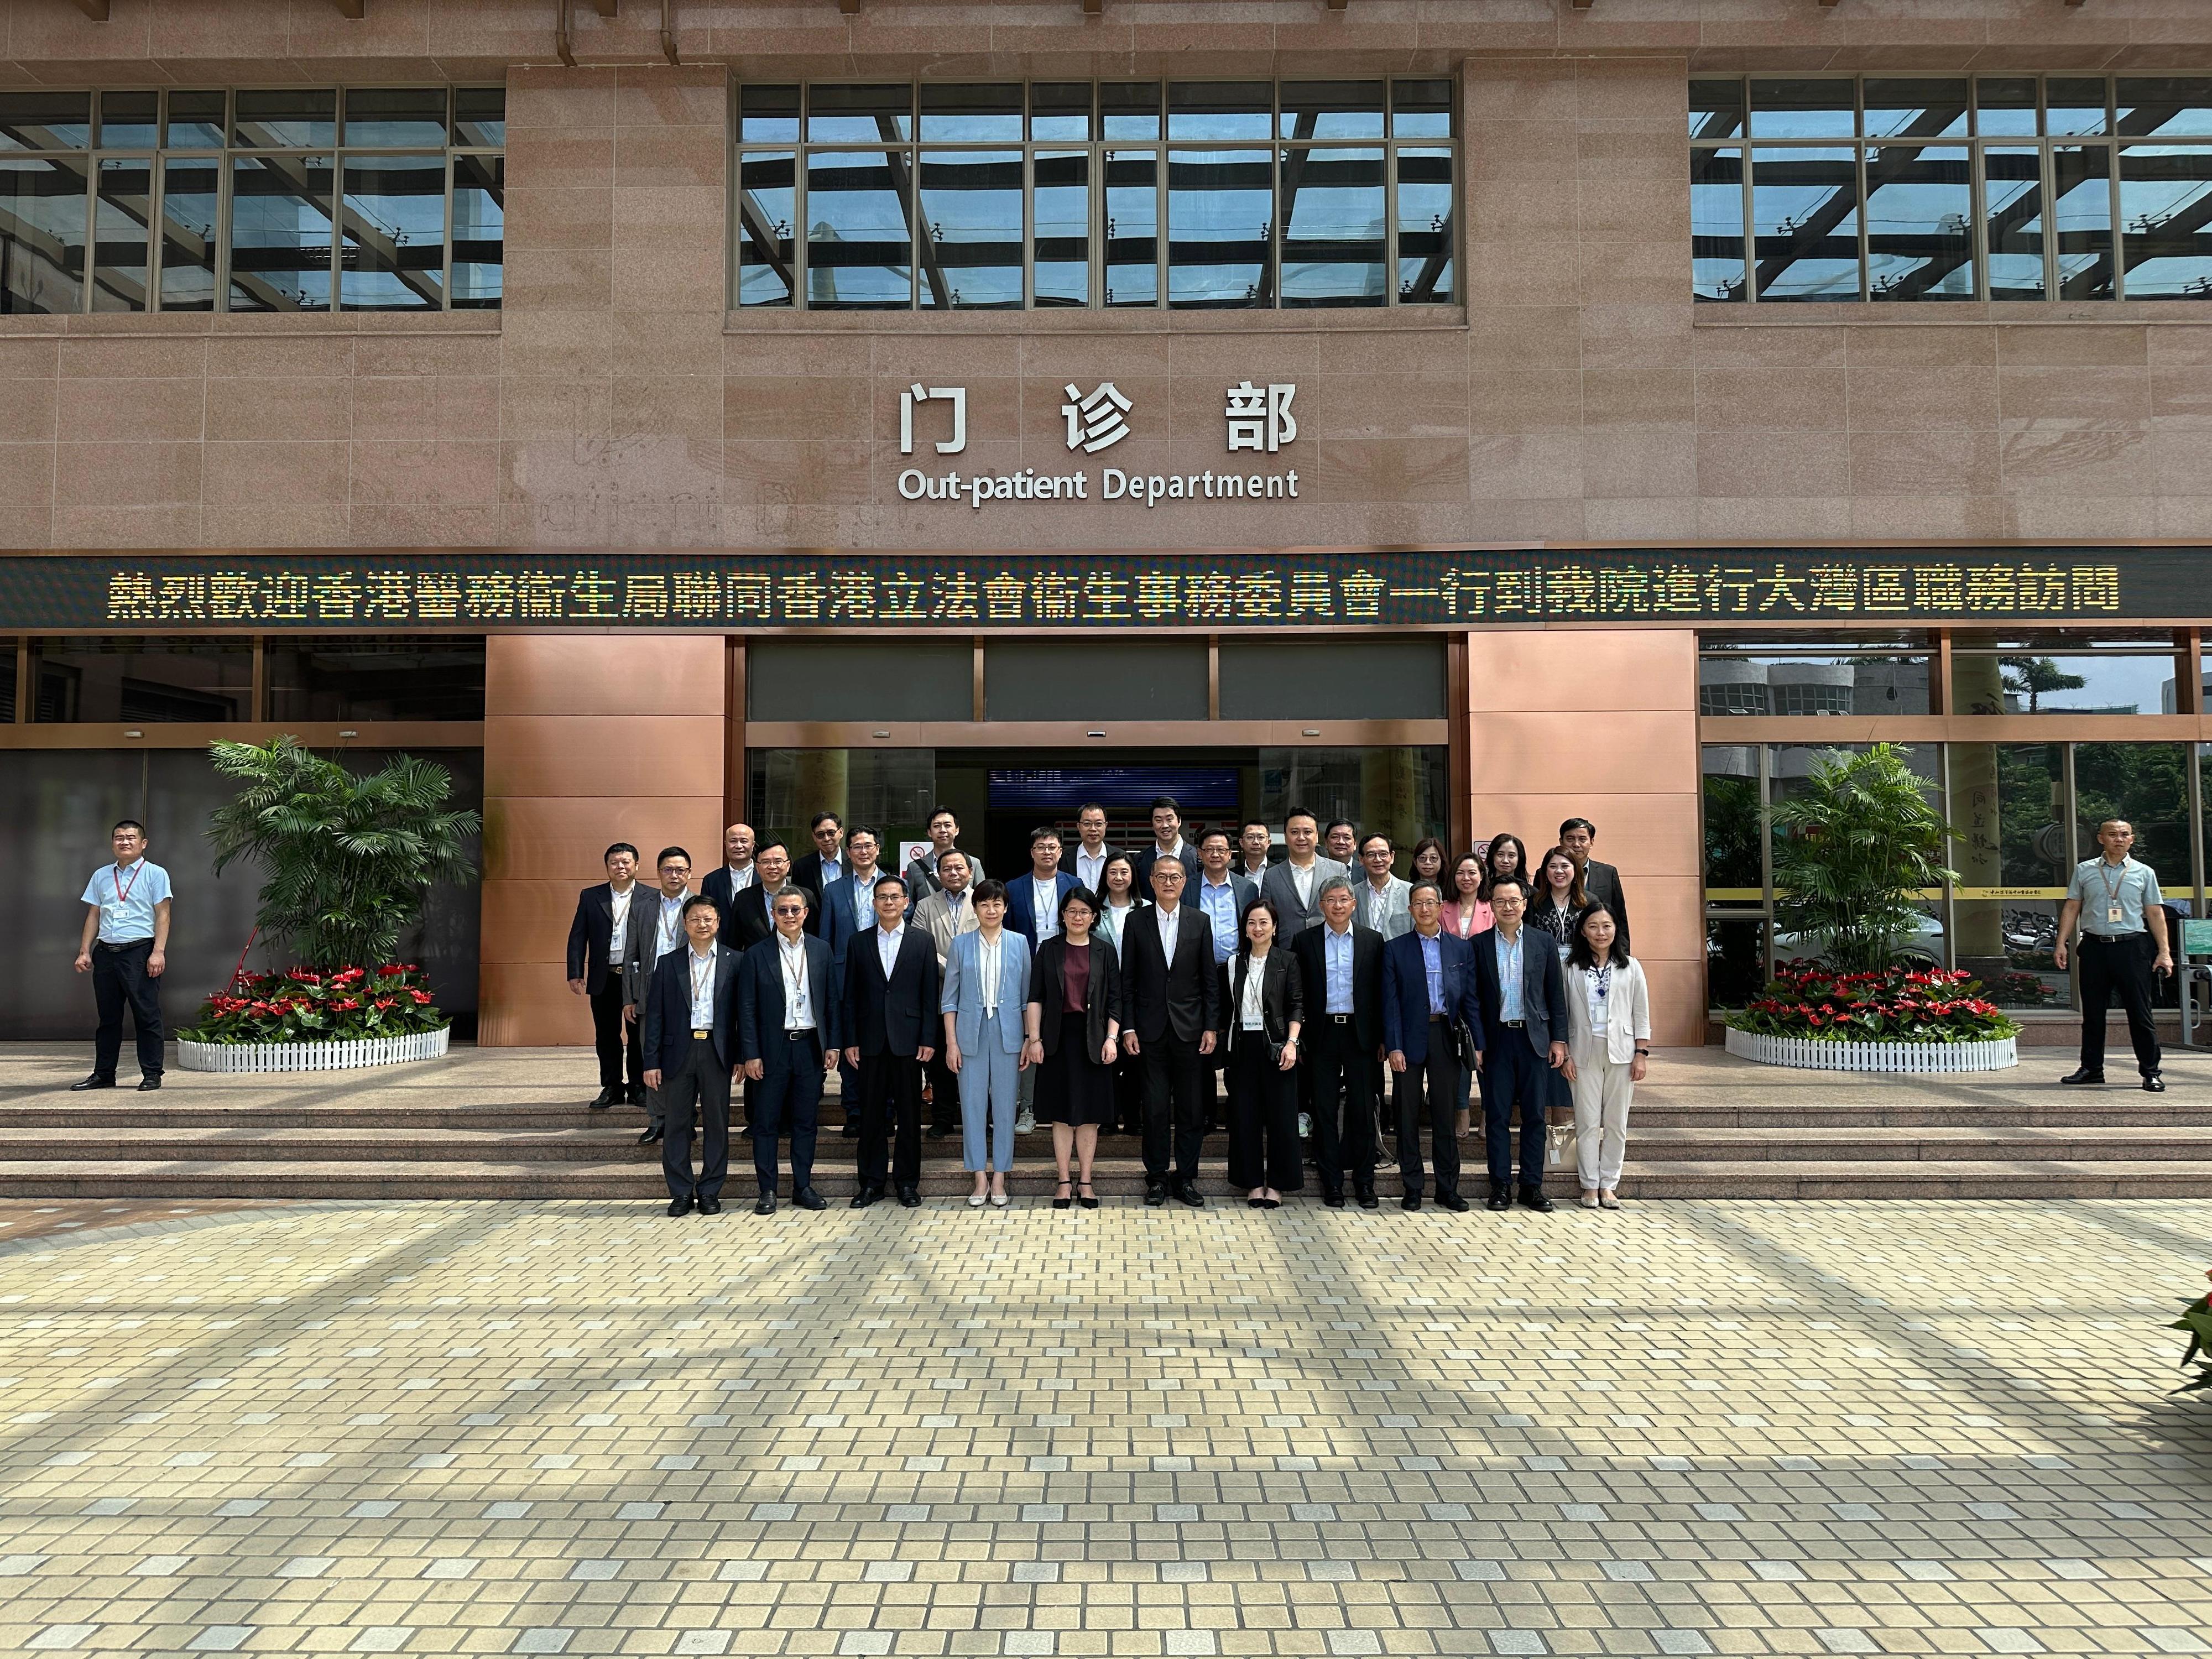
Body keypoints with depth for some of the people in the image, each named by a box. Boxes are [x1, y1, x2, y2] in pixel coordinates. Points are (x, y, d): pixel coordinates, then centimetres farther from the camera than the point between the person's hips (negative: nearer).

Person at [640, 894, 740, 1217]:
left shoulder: (733, 962, 4)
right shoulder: (668, 963, 6)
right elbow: (655, 1015, 4)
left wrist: (741, 1056, -1)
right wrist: (652, 1062, -1)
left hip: (717, 1051, -1)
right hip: (679, 1052, 1)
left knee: (717, 1123, 5)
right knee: (677, 1124, 4)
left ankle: (709, 1192, 16)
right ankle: (681, 1193, 15)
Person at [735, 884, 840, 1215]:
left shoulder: (822, 950, 6)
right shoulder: (757, 955, -1)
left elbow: (832, 1001, 8)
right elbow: (747, 1009, -2)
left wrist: (833, 1045, 2)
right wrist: (751, 1054, -7)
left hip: (811, 1047, 2)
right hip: (772, 1048, -2)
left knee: (806, 1122, 8)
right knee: (766, 1122, 4)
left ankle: (803, 1187, 18)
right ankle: (767, 1191, 14)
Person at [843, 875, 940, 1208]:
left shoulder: (922, 942, 4)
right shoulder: (859, 943, 8)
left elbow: (930, 995, 2)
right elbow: (850, 997, 7)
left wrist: (928, 1039, -5)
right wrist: (850, 1041, 1)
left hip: (908, 1040, -1)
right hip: (871, 1041, 1)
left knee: (909, 1114, 4)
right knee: (871, 1114, 6)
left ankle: (907, 1181, 15)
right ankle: (871, 1182, 15)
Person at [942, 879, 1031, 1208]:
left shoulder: (1019, 943, 5)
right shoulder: (961, 945, 4)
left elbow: (1027, 995, 7)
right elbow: (949, 998, 6)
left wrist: (1030, 1039, 2)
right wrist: (951, 1042, -1)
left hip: (1008, 1033, 0)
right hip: (971, 1033, 0)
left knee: (1005, 1105, 3)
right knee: (973, 1104, 2)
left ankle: (999, 1178, 13)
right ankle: (980, 1178, 11)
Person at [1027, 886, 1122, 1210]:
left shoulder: (1105, 952, 6)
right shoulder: (1049, 950, 4)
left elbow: (1115, 1000, 5)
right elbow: (1035, 998, 2)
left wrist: (1112, 1038, -5)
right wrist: (1033, 1038, -5)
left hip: (1092, 1039, 0)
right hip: (1058, 1037, 0)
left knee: (1089, 1114, 4)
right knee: (1061, 1113, 4)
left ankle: (1085, 1181, 13)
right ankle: (1065, 1182, 11)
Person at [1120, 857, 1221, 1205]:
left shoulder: (1199, 922, 5)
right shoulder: (1137, 922, 3)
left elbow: (1210, 980, 5)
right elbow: (1128, 980, 3)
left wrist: (1211, 1027, -1)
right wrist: (1128, 1028, -3)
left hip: (1189, 1029, 1)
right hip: (1152, 1029, -1)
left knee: (1192, 1109, 5)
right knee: (1155, 1108, 3)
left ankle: (1186, 1177, 16)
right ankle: (1157, 1177, 15)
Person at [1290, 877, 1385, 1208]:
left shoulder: (1373, 941, 5)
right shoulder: (1304, 941, 3)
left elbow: (1380, 993, 5)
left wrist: (1382, 1039, 1)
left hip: (1360, 1034, 0)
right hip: (1322, 1035, 0)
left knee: (1363, 1110, 5)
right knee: (1325, 1111, 4)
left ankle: (1364, 1181, 16)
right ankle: (1332, 1183, 13)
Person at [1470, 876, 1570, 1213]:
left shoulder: (1543, 942, 6)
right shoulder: (1478, 944, 2)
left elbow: (1556, 994, 7)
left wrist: (1559, 1039, 2)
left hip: (1534, 1039, 1)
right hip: (1496, 1038, -1)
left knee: (1535, 1115, 5)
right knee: (1497, 1116, 3)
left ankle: (1533, 1186, 14)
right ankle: (1500, 1186, 11)